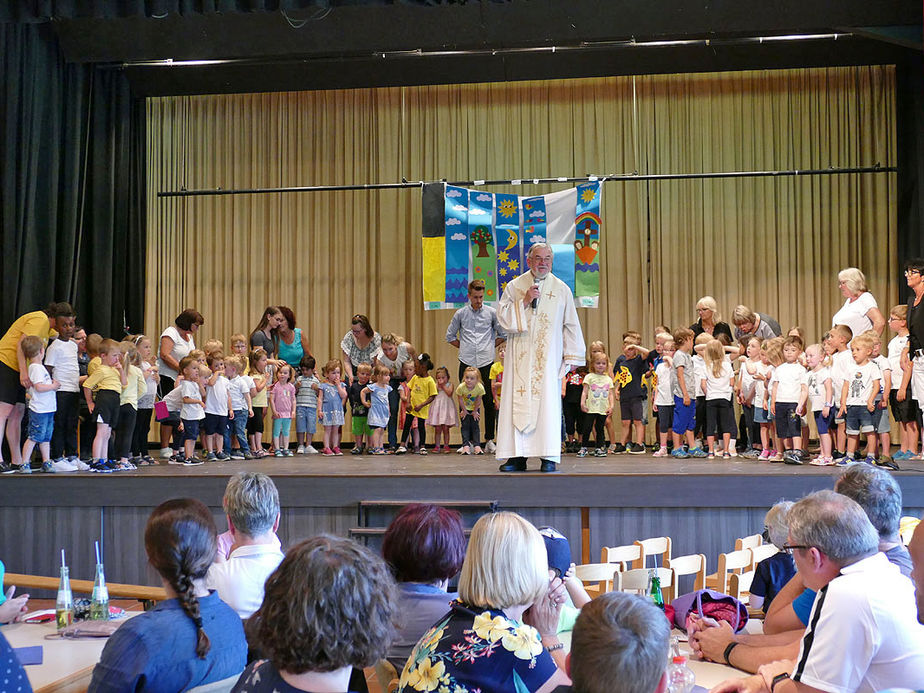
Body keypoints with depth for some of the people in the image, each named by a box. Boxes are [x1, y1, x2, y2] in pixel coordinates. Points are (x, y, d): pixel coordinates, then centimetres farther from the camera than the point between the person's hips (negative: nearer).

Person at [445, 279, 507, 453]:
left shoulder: (492, 313, 6)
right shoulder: (460, 314, 7)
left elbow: (503, 334, 15)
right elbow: (450, 336, 17)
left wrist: (490, 347, 7)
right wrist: (464, 348, 9)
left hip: (486, 362, 0)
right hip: (466, 363, 0)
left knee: (489, 402, 0)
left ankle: (489, 439, 7)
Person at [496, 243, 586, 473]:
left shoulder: (561, 289, 8)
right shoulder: (514, 286, 9)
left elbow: (571, 325, 8)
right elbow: (502, 317, 2)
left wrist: (570, 357, 1)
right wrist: (524, 301, -10)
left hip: (549, 357, -1)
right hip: (520, 357, 1)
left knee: (548, 401, -7)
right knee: (518, 401, -3)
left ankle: (549, 457, -5)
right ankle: (517, 456, 0)